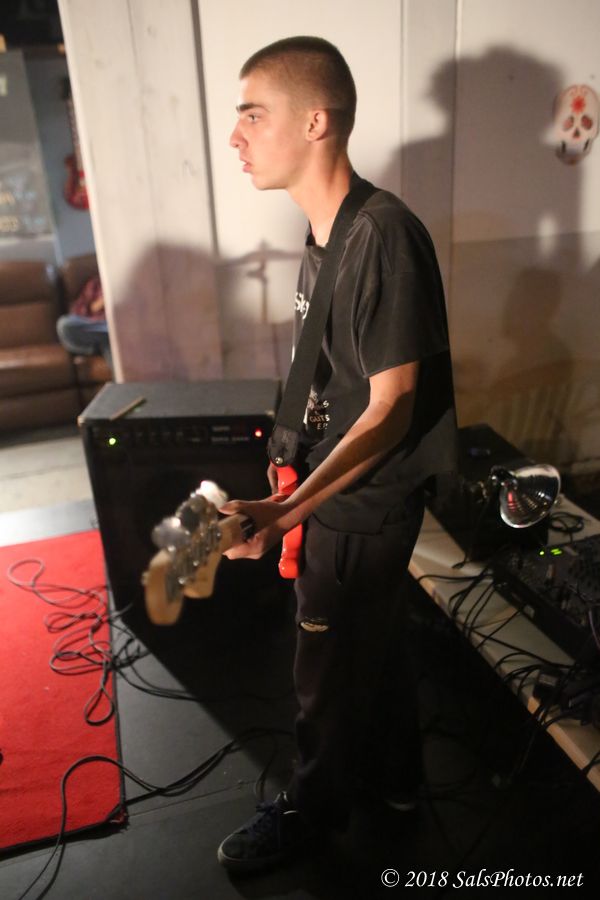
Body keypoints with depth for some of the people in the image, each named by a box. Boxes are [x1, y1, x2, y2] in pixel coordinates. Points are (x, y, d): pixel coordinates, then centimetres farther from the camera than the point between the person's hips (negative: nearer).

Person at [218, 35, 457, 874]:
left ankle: (313, 804, 42)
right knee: (376, 647, 26)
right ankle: (395, 774, 51)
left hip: (363, 508, -8)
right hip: (341, 492, 8)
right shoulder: (324, 233, 4)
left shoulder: (386, 237, -25)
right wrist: (295, 451, 15)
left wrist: (288, 510, -32)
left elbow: (391, 407, -25)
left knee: (331, 673, 14)